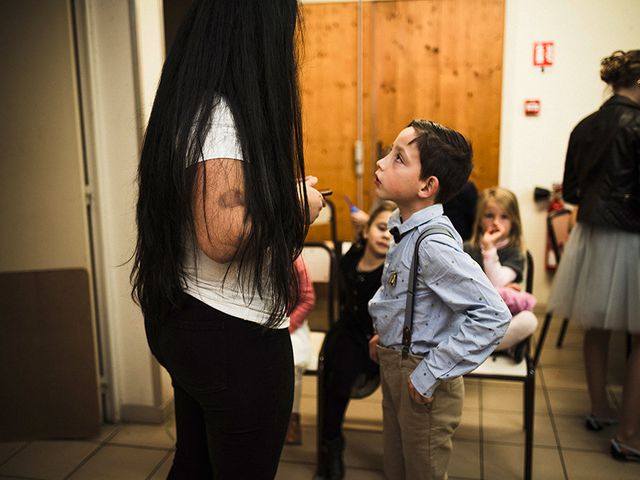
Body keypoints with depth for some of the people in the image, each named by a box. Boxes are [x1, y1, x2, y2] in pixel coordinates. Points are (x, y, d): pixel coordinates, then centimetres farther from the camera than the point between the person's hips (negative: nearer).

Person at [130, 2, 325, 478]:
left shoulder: (190, 107, 8)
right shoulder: (221, 115, -21)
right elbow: (222, 238, -28)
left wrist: (284, 256, 17)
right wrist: (297, 207, -12)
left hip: (186, 322, 9)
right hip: (236, 337, -9)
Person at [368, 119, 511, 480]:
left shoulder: (434, 244, -27)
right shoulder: (406, 229, 0)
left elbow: (494, 315, -32)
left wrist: (431, 374, -27)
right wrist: (386, 334, 8)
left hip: (419, 380, -8)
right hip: (394, 366, 8)